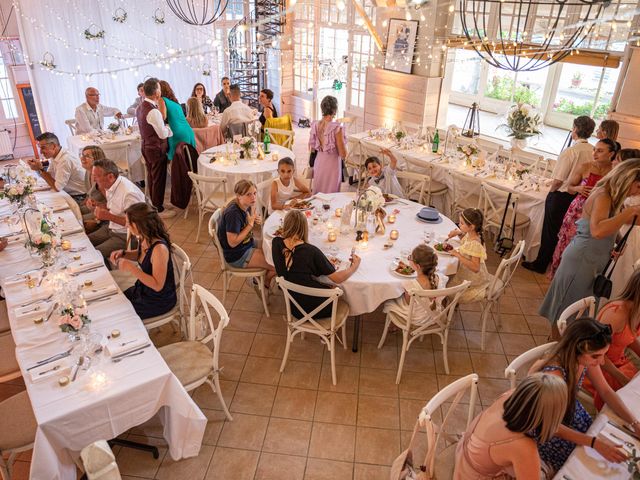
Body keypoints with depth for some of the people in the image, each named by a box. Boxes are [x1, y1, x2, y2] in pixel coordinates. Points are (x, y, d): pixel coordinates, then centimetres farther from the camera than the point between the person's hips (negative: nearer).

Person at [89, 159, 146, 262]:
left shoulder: (129, 193, -27)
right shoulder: (109, 185, 2)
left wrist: (108, 216, -26)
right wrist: (98, 206, -1)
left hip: (125, 235, -9)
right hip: (110, 228, 9)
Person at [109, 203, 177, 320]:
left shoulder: (159, 248, -32)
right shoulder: (143, 238, -8)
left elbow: (157, 285, -29)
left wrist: (131, 268, -31)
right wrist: (122, 253, -3)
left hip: (159, 300, -7)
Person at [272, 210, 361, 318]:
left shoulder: (276, 243, -10)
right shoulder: (311, 251, -23)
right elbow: (337, 278, -16)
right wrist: (354, 267, 2)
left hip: (294, 308, 5)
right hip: (316, 310, -5)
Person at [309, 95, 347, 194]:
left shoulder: (315, 125, -4)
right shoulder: (337, 128, -19)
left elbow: (312, 149, 7)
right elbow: (343, 154, -16)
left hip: (319, 162, 5)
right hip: (332, 164, -5)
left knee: (317, 194, 20)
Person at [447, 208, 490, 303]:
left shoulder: (475, 245, -34)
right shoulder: (470, 235, -8)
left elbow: (475, 267, -37)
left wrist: (458, 255, -36)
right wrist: (459, 232, -1)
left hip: (472, 281, -9)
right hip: (465, 273, 9)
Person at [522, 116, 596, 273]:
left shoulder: (570, 151, -21)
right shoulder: (593, 152, -4)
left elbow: (558, 180, -21)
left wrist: (551, 191, -3)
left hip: (561, 196, -6)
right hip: (578, 197, 6)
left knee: (550, 230, 7)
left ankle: (540, 264, 18)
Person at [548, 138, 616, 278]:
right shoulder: (586, 167, -4)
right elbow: (569, 187, 7)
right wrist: (578, 188, -14)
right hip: (577, 211, 1)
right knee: (565, 243, 10)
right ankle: (557, 274, 28)